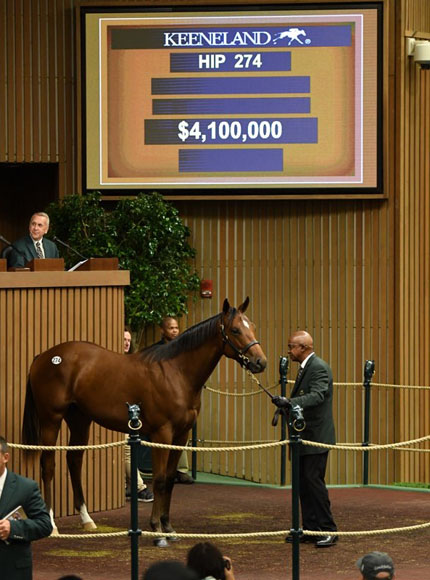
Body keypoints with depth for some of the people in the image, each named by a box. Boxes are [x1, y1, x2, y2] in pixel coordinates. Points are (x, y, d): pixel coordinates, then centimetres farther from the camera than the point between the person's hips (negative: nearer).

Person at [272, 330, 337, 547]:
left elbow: (317, 395, -30)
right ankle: (310, 529, 17)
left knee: (313, 480, -11)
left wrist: (289, 402, -39)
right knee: (304, 484, 11)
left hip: (316, 435, -10)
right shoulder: (305, 368, 16)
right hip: (304, 436, 10)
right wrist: (285, 403, 11)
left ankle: (328, 530, -7)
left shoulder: (319, 368, -15)